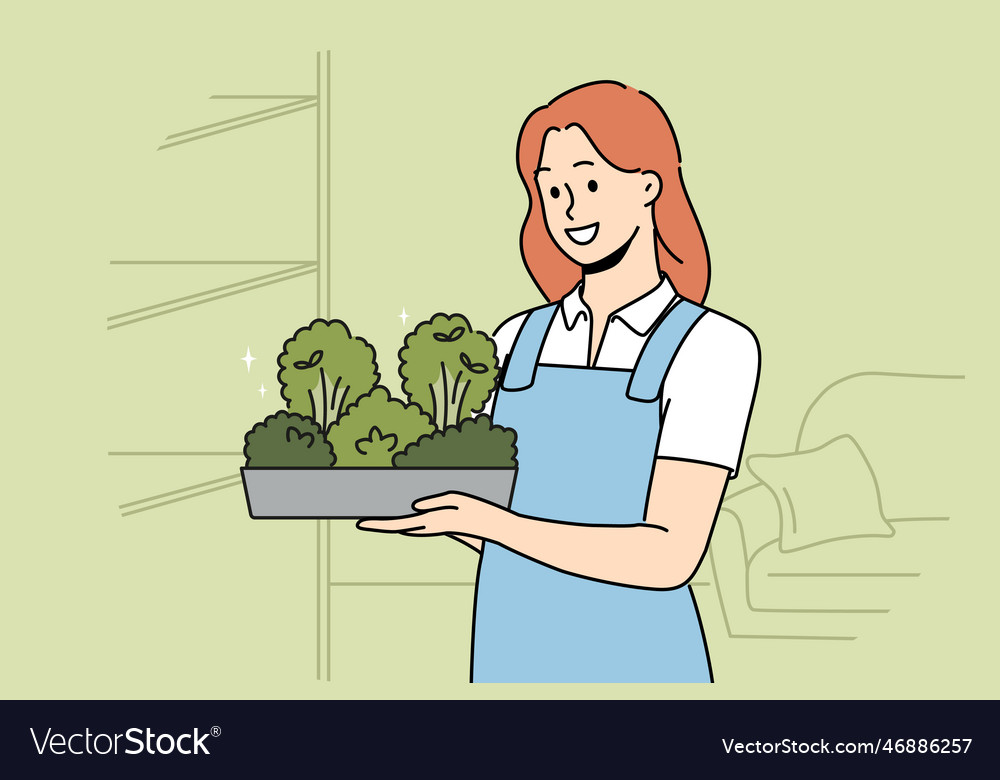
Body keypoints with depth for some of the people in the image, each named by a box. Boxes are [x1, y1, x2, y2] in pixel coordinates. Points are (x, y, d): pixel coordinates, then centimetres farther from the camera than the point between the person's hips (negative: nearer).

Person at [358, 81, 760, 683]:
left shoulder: (715, 348, -8)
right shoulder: (520, 342, 9)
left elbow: (669, 556, -17)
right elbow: (511, 537, 10)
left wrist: (484, 519, -25)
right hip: (511, 662, 5)